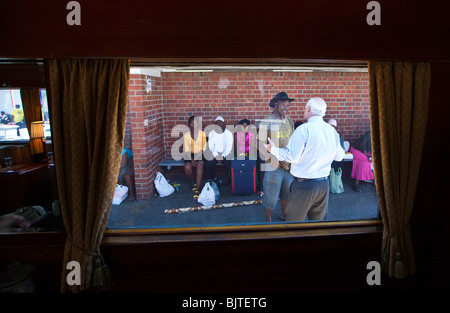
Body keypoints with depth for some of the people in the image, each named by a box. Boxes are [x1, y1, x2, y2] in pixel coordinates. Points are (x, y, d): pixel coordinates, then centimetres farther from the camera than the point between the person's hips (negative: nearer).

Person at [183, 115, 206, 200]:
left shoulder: (202, 134, 1)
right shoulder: (186, 135, 2)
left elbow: (204, 148, -2)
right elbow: (186, 150, -4)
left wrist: (197, 158, -17)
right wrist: (191, 160, -21)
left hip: (200, 154, -1)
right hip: (190, 155, 1)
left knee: (200, 164, -35)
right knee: (187, 168, -30)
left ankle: (197, 190, -32)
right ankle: (195, 182, 4)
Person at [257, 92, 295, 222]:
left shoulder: (289, 120, 6)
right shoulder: (267, 121, -13)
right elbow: (260, 144, -16)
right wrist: (271, 159, -23)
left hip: (289, 163, 6)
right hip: (274, 165, -6)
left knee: (287, 192, 20)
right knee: (271, 195, 5)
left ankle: (284, 214, 42)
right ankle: (268, 220, 26)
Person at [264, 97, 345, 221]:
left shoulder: (304, 129, -17)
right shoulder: (332, 131, 2)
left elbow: (291, 157, -19)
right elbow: (339, 156, 12)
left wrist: (273, 149, -4)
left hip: (304, 185, -6)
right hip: (324, 184, 6)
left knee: (293, 222, 9)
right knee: (319, 219, 20)